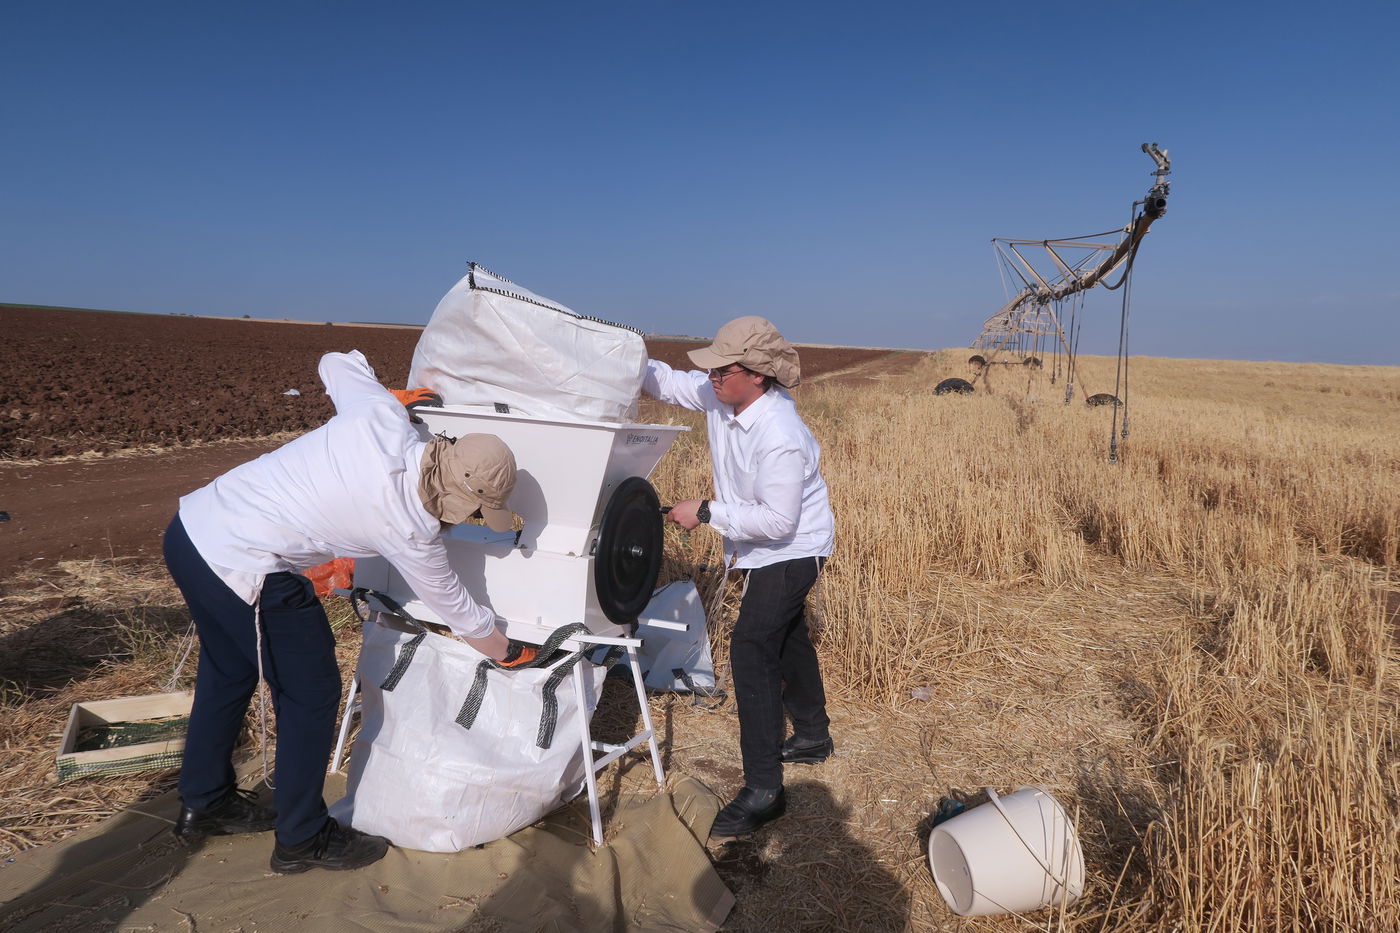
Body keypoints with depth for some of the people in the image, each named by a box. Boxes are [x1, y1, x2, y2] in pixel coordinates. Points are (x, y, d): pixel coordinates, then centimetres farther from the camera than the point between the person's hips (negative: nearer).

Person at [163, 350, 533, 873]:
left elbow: (335, 363, 13)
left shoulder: (383, 416, -7)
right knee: (311, 692, 8)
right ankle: (302, 839, 24)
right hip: (243, 570, -9)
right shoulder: (409, 532, -17)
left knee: (227, 671, 26)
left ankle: (203, 804, 46)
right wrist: (510, 654, 14)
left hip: (190, 523, 9)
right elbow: (456, 611, -1)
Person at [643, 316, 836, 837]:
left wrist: (706, 513, -27)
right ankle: (813, 736, 45)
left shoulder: (780, 439, -34)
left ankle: (763, 790, -8)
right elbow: (670, 384, 6)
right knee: (787, 638, 23)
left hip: (792, 550, -10)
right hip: (763, 546, 10)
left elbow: (778, 521, -32)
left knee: (751, 648, -17)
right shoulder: (719, 395, -9)